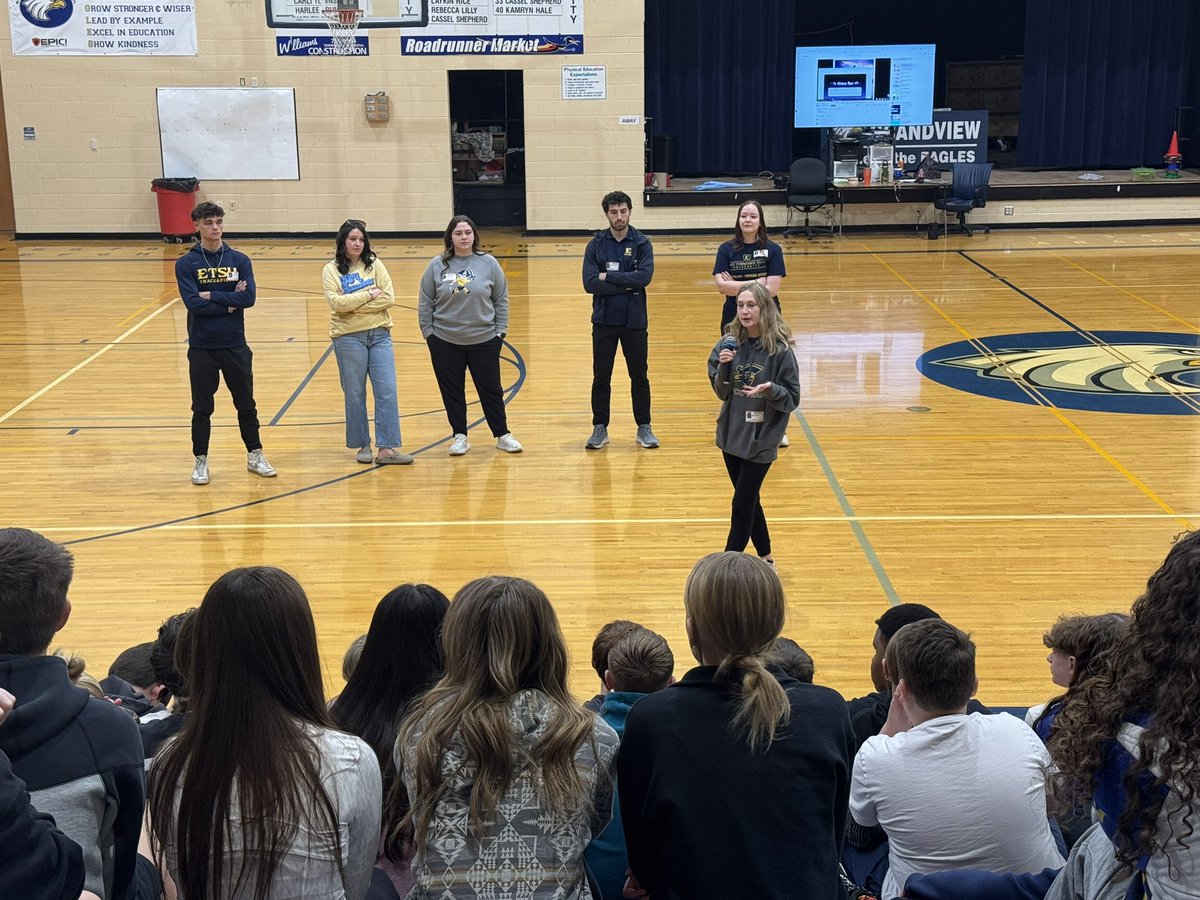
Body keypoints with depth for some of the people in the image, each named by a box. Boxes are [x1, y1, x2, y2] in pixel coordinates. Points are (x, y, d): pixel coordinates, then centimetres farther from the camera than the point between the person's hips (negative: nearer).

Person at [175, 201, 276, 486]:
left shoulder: (240, 260, 2)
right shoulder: (186, 264, -4)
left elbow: (249, 297, -12)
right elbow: (193, 303, -16)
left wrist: (213, 296, -14)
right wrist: (230, 302, -12)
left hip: (235, 345, 2)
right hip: (202, 347, -2)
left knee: (246, 403, 12)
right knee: (202, 408, 7)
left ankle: (255, 456, 25)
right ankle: (201, 462, 19)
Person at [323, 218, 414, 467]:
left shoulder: (374, 264, 6)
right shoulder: (331, 270, 0)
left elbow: (389, 298, -5)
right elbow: (336, 302, -15)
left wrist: (353, 305, -11)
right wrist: (369, 295, -12)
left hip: (379, 334, 2)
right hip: (348, 337, -2)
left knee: (387, 391, -3)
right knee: (355, 394, 6)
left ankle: (387, 449, -1)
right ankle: (363, 446, 18)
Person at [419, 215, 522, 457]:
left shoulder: (488, 263, -3)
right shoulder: (437, 265, -3)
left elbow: (501, 300, 2)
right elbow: (425, 303, 2)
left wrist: (500, 330, -1)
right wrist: (428, 332, 0)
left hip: (484, 341, 0)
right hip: (445, 343, 1)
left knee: (491, 390, 8)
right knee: (452, 392, 9)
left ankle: (502, 435, 21)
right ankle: (460, 437, 22)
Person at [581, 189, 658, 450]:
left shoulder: (642, 243, -2)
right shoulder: (596, 245, -1)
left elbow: (644, 277, -17)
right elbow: (589, 283, -13)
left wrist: (609, 276, -16)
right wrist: (627, 285, -17)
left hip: (634, 321, 0)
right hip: (604, 321, 0)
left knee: (639, 376, 9)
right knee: (601, 377, 7)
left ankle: (644, 428, 20)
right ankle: (600, 428, 18)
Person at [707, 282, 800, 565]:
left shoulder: (779, 349, -14)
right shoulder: (730, 343, -1)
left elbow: (792, 399, -10)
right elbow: (722, 393, 1)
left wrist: (770, 390, -29)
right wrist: (723, 366, -16)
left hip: (761, 439, -5)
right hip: (732, 435, 5)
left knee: (742, 504, -4)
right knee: (749, 501, 17)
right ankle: (765, 558, 33)